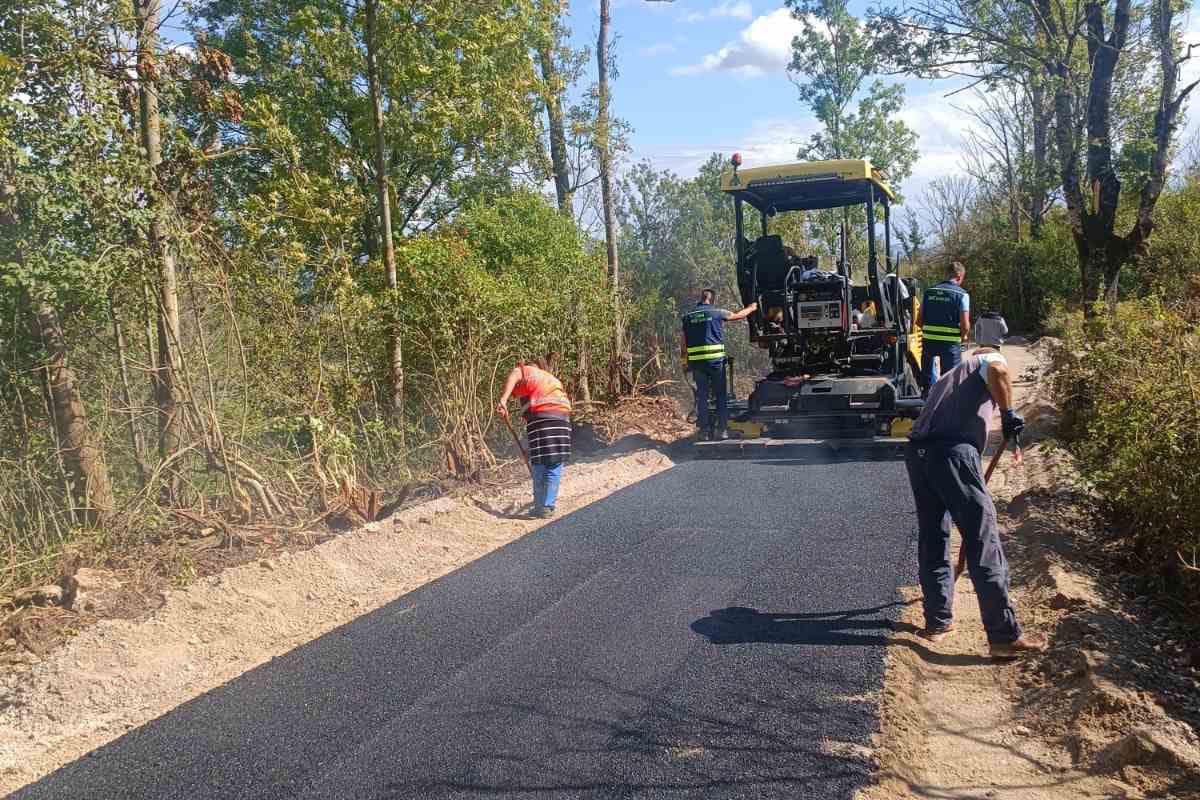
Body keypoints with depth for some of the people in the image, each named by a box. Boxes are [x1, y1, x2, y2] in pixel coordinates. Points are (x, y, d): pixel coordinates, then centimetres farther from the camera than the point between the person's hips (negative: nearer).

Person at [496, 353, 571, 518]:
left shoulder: (530, 371, 17)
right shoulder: (555, 380, 34)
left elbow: (515, 374, -7)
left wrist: (503, 399, -19)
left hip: (541, 417, -4)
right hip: (563, 419, 5)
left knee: (539, 467, 4)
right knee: (555, 467, 9)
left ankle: (540, 508, 9)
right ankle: (548, 506, 10)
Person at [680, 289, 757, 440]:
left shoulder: (688, 316, 8)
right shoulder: (717, 312, 0)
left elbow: (683, 342, 9)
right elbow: (738, 315, 14)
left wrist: (684, 359, 18)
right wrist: (751, 308, 32)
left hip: (695, 361, 3)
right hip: (715, 360, -3)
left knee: (701, 395, 9)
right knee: (721, 395, 7)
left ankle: (704, 429, 10)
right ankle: (722, 429, 5)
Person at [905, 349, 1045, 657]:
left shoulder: (945, 379, 37)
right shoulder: (987, 360, 18)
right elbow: (998, 371, -10)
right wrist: (1008, 412, 1)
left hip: (917, 452, 7)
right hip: (952, 452, -7)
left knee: (932, 540, 18)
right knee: (983, 542, -2)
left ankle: (937, 622, 27)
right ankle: (1005, 636, 2)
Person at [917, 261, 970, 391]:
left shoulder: (928, 291, 6)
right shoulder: (961, 294, -6)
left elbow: (919, 321, 8)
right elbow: (965, 326, -11)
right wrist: (964, 336, 9)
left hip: (928, 341, 4)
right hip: (951, 343, -4)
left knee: (927, 379, 14)